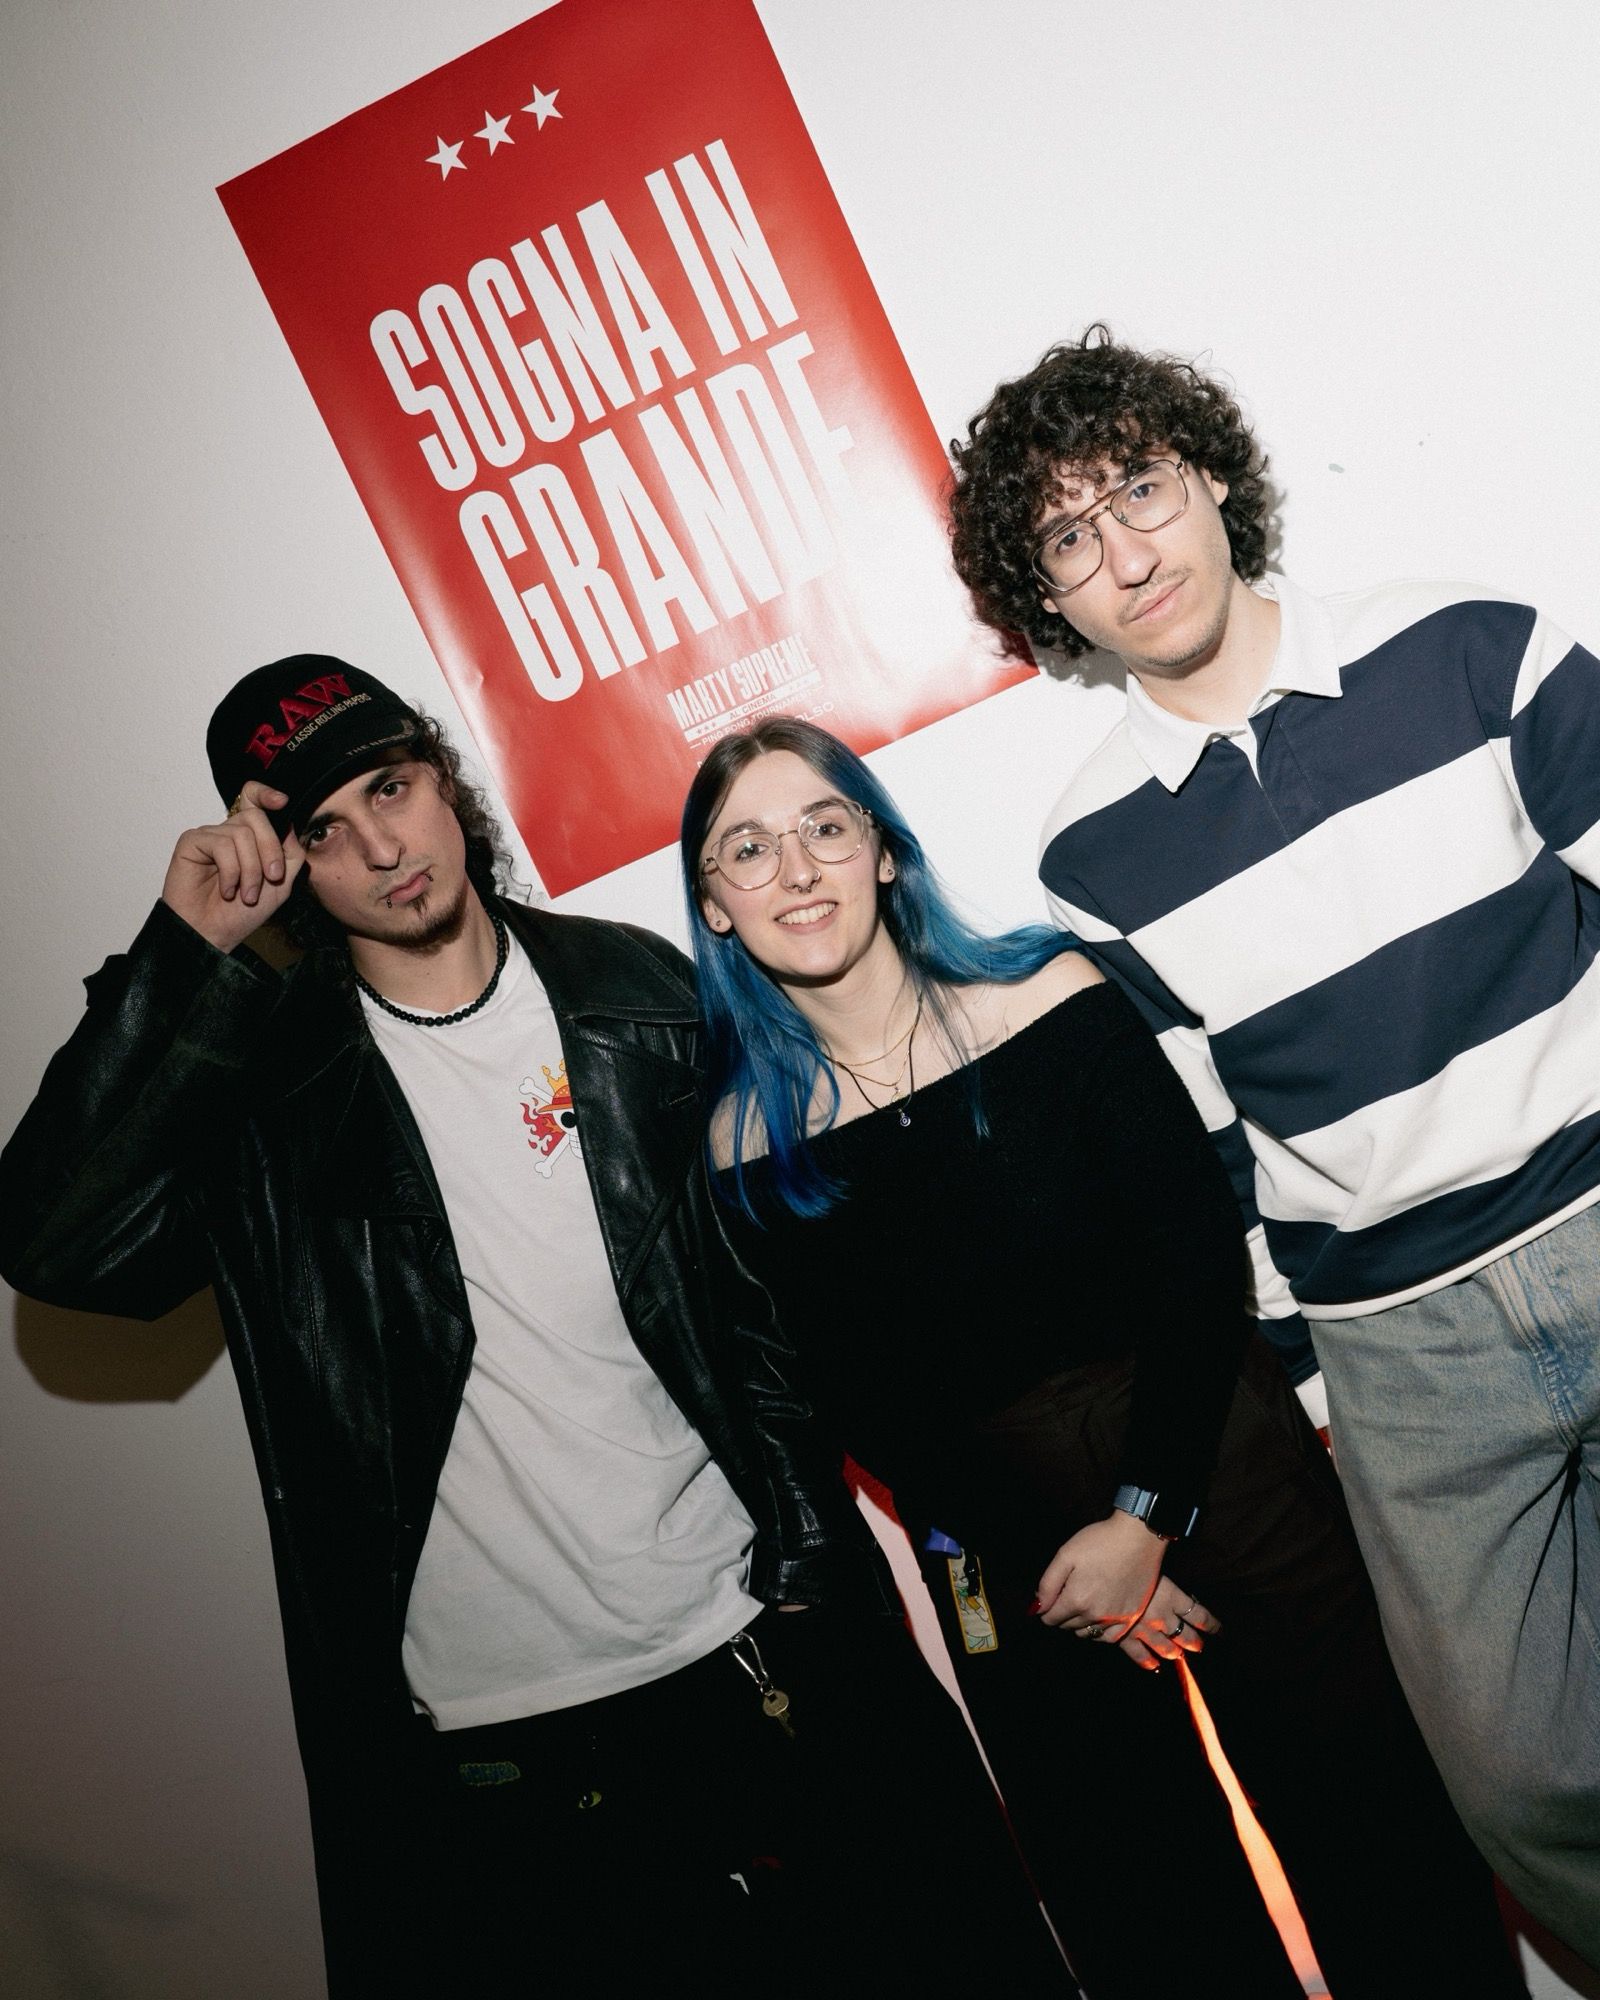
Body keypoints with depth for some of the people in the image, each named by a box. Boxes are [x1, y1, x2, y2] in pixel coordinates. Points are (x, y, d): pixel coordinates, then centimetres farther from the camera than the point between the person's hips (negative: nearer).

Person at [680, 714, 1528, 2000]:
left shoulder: (1048, 998, -10)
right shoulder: (749, 1145, -7)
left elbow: (1201, 1252, -10)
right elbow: (859, 1401, -2)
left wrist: (1147, 1514, -14)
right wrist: (1054, 1559, -8)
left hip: (1208, 1456, -1)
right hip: (1016, 1558, 1)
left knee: (1371, 1828, 10)